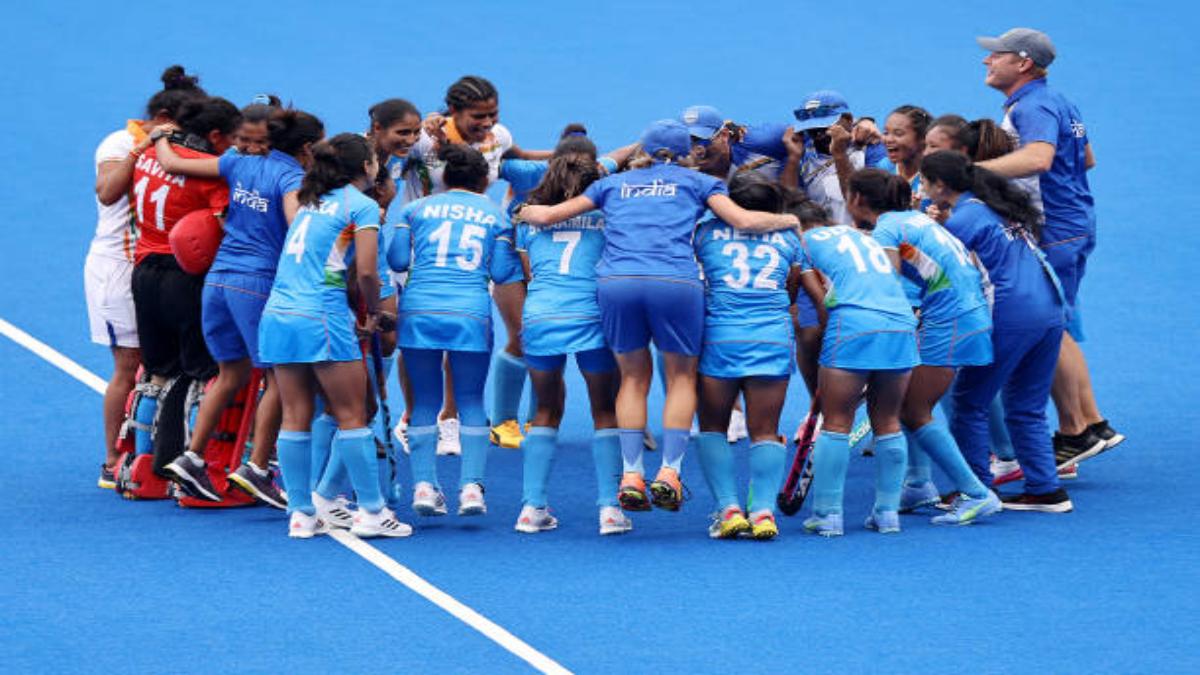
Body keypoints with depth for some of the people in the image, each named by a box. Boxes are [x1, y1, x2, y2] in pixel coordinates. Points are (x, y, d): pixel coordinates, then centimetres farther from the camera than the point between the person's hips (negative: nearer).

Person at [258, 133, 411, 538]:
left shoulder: (311, 201, 20)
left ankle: (301, 514, 9)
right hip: (320, 319, -7)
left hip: (277, 315, 7)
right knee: (351, 416, 0)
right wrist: (374, 312, 7)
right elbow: (366, 272, -8)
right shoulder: (362, 206, -2)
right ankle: (371, 512, 2)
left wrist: (354, 309, 20)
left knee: (295, 418, 8)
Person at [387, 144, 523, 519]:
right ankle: (471, 485, -4)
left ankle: (424, 484, -1)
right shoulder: (495, 215, 14)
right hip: (471, 315, -1)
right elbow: (502, 272, 8)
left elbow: (397, 260, 7)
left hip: (418, 311, 1)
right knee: (471, 402, 8)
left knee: (425, 402, 8)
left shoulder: (414, 209, 13)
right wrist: (515, 252, 29)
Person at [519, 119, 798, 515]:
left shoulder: (615, 183, 25)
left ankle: (630, 474, 7)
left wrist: (526, 212, 45)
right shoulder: (697, 182, 20)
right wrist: (789, 220, 25)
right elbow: (744, 220, 8)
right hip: (675, 283, -2)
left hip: (616, 282, 2)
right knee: (682, 377, 13)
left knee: (633, 377, 16)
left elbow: (548, 215, 23)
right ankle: (669, 471, 1)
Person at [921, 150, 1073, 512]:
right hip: (1051, 310, 8)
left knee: (969, 402, 5)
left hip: (1011, 316, -8)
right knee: (1026, 408, 15)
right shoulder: (1002, 205, 17)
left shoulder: (963, 219, -9)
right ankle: (1047, 491, 11)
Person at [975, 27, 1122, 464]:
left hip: (1054, 232, -11)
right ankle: (1092, 424, 19)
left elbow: (1038, 158, -37)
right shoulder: (1056, 103, 15)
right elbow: (1086, 159, 27)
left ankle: (1073, 433, 3)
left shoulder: (1033, 106, -17)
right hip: (1073, 226, 11)